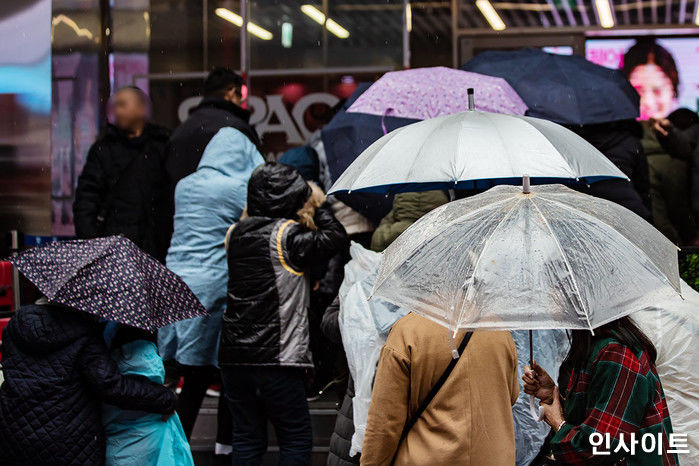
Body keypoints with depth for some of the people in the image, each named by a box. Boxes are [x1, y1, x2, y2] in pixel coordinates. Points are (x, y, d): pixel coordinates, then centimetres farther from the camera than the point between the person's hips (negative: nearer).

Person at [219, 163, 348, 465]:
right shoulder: (287, 235, -11)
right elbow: (336, 238, -13)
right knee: (296, 439, 6)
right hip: (276, 358, -6)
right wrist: (320, 205, 4)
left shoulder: (237, 233, 9)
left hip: (233, 356, 6)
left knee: (246, 438, 13)